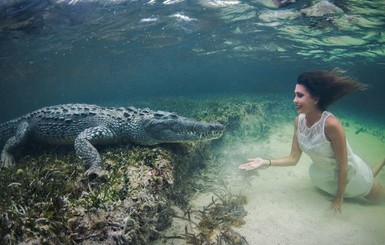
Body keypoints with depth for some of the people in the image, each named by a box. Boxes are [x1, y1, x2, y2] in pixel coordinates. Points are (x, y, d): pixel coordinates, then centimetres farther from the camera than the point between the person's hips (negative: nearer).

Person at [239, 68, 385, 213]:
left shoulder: (331, 124, -39)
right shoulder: (299, 120, -21)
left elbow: (343, 167, -27)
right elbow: (293, 158, -13)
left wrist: (339, 198, -16)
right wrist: (266, 162, -27)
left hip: (349, 173, -5)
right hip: (323, 176, 5)